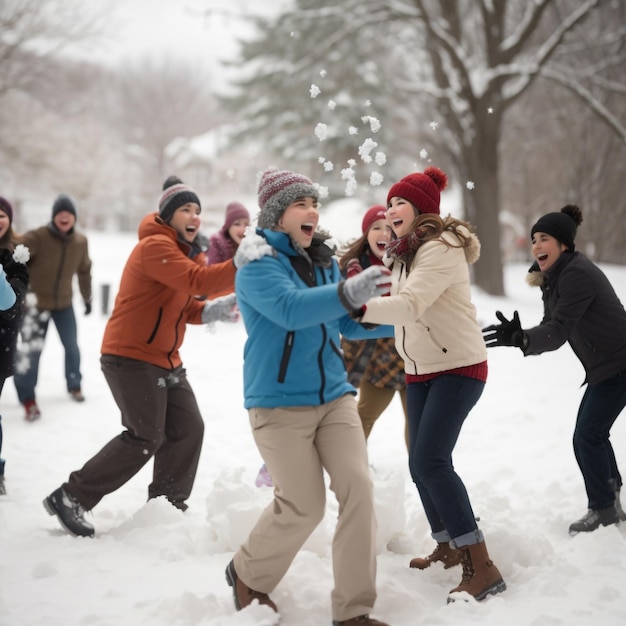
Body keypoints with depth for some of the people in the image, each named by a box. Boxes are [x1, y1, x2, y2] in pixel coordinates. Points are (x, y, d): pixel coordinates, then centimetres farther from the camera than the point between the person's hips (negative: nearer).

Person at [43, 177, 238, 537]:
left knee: (188, 429, 4)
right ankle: (71, 498, 1)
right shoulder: (155, 246, -18)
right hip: (131, 358, -10)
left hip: (165, 360, 10)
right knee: (146, 438, -9)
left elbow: (183, 306, 13)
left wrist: (212, 312, -8)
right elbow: (199, 281, -32)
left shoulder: (180, 252, 16)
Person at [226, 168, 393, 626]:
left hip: (334, 396, 6)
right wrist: (348, 292, -44)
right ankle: (248, 575, 26)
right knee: (304, 506, -3)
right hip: (280, 403, -6)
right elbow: (290, 309, -30)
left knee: (358, 488, -8)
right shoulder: (258, 261, -11)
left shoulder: (323, 260, 10)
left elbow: (347, 323, 21)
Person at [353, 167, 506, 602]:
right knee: (422, 463, 11)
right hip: (420, 371, 10)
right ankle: (448, 547, 29)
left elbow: (410, 304, -32)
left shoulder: (441, 249, -19)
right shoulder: (405, 253, 12)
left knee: (430, 460, -21)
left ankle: (481, 567, -19)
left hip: (458, 367, -9)